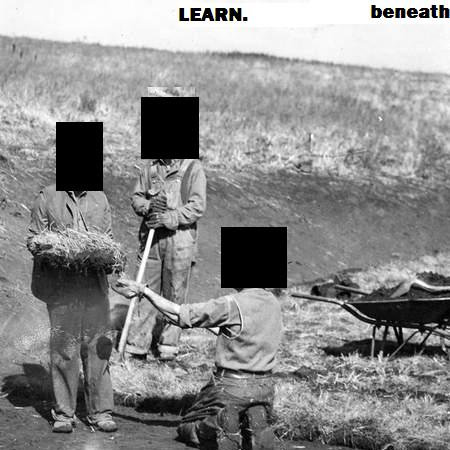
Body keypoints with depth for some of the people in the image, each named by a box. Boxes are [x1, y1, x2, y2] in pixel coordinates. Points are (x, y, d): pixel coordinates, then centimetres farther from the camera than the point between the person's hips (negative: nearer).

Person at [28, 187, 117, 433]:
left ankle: (100, 411, 11)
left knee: (98, 347, 2)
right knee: (63, 348, -1)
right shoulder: (47, 197, 5)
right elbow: (34, 238, 6)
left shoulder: (100, 199, 14)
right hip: (60, 283, -2)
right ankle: (63, 413, 9)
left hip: (94, 282, 3)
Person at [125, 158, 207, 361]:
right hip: (151, 237, 3)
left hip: (180, 239, -3)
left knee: (174, 293, 3)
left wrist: (170, 218, -19)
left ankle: (168, 345, 14)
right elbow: (136, 197, 14)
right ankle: (137, 344, 7)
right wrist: (149, 206, -8)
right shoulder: (151, 167, 11)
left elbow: (198, 206, -9)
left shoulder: (193, 168, -2)